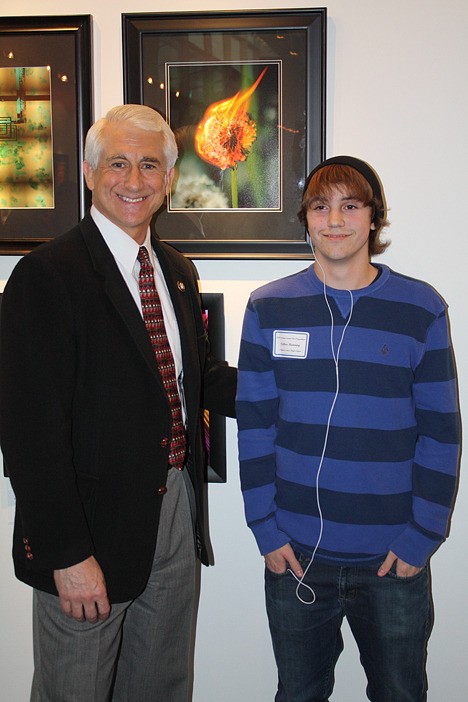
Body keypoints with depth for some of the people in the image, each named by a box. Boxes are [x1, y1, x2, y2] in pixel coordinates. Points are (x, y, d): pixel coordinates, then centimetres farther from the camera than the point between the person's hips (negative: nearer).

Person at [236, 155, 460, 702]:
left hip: (394, 558, 0)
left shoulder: (422, 310, -3)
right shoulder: (269, 308, -1)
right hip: (295, 554, 1)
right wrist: (266, 530, -3)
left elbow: (441, 433, -1)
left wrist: (420, 538, -5)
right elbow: (254, 425, 0)